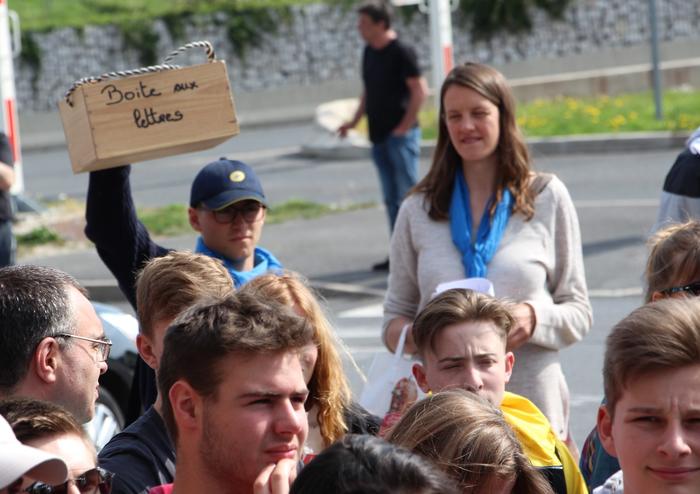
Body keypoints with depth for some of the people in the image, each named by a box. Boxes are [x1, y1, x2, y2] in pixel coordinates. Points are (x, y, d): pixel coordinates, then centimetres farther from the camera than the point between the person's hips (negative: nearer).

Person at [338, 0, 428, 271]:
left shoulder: (401, 52, -13)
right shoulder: (369, 53, 11)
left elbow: (420, 90, -15)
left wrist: (405, 125, -15)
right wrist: (355, 121, 14)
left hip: (400, 135, -8)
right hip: (379, 135, 8)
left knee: (407, 194, -6)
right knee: (391, 198, 11)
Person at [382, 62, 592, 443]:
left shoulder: (547, 198, 6)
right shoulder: (418, 210, 10)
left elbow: (578, 312, 7)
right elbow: (395, 316, 13)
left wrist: (535, 318, -14)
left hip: (532, 408, -1)